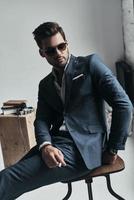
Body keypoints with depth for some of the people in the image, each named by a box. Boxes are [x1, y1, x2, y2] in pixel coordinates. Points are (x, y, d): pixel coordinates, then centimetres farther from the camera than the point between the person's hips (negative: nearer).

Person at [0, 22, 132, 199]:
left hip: (83, 145, -5)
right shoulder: (45, 85, 18)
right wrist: (45, 145, -16)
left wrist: (112, 150, -5)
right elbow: (42, 120, 6)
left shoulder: (90, 64, 2)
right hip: (54, 143, 6)